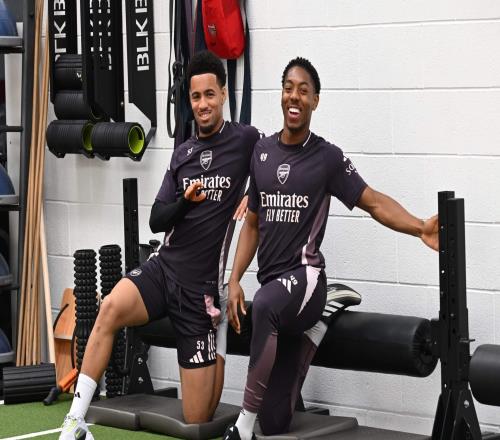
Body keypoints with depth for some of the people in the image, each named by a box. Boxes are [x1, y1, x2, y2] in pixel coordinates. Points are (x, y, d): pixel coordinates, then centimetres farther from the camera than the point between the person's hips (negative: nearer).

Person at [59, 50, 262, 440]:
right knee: (111, 308, -29)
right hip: (164, 268, 4)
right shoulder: (183, 153, 10)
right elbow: (157, 220, 8)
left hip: (201, 286, -4)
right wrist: (185, 200, -12)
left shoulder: (246, 139, -4)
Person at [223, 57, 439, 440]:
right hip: (273, 286, 4)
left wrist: (420, 228, -23)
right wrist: (235, 280, 8)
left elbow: (374, 202, -7)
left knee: (266, 305, -42)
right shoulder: (261, 152, 11)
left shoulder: (327, 157, -2)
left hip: (304, 277, -4)